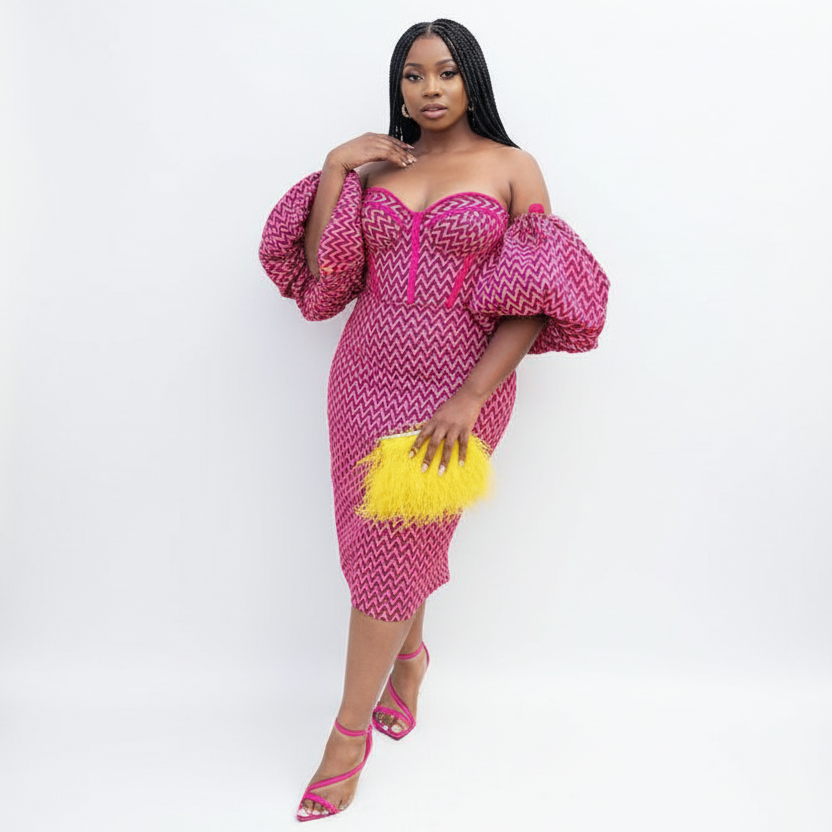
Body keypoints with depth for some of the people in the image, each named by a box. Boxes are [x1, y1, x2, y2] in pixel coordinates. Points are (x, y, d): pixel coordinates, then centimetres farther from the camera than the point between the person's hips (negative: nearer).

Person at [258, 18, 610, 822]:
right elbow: (323, 276, 0)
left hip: (460, 386, -3)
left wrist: (470, 399, -16)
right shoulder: (376, 167, 8)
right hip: (367, 374, 4)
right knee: (378, 538, 12)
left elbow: (534, 304, -8)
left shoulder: (512, 168, -1)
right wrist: (334, 169, -5)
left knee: (394, 547, 2)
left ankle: (350, 728, 18)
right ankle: (409, 651, 43)